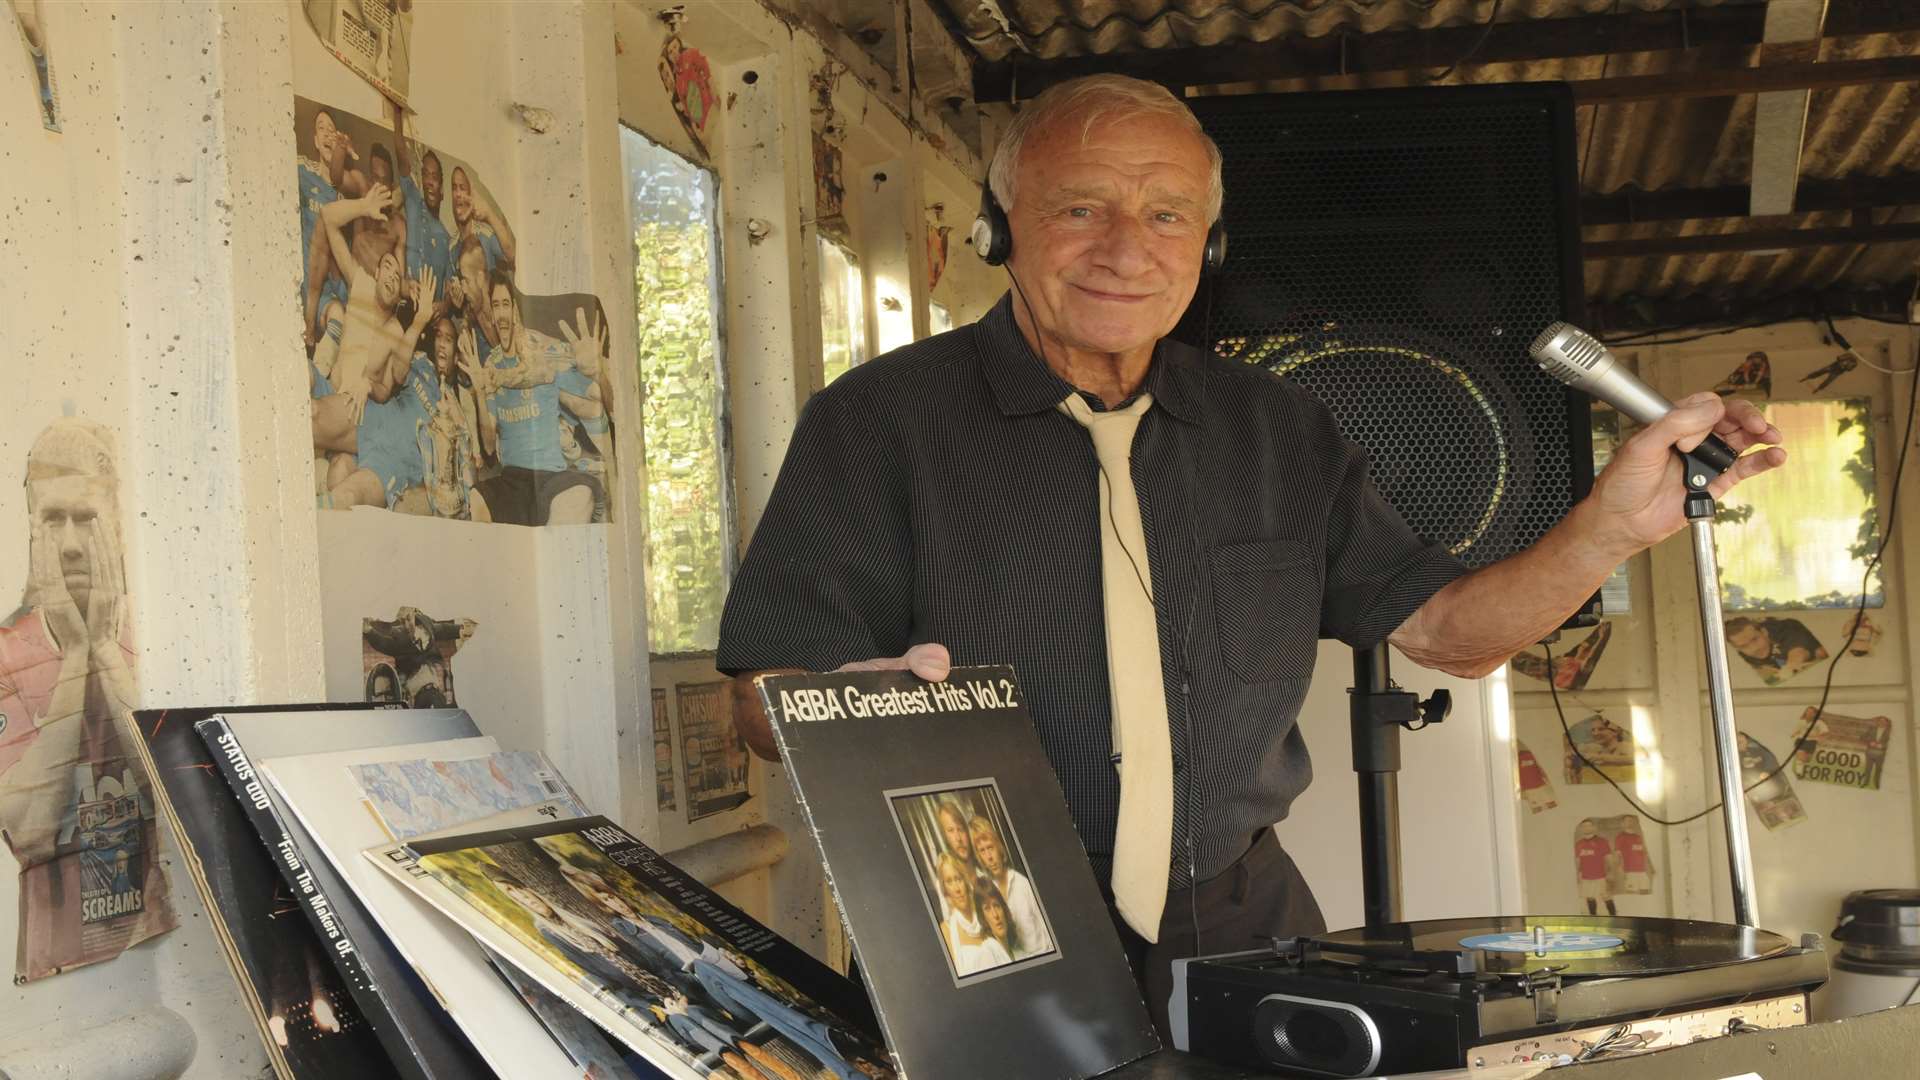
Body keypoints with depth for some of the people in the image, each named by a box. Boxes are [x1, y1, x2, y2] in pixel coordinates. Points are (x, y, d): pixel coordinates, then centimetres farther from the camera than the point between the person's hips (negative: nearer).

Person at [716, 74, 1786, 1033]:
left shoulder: (1279, 431, 10)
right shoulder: (881, 421, -3)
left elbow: (1448, 628, 11)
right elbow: (763, 695, -6)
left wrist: (1617, 522, -6)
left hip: (1247, 930, 4)